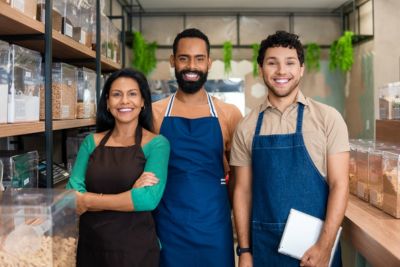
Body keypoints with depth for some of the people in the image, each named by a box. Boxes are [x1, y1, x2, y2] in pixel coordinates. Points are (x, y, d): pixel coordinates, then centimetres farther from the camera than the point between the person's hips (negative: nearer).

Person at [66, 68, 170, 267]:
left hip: (136, 248, -3)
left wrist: (88, 201, -13)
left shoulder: (156, 144, -8)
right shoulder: (91, 142, 2)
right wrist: (130, 195, -19)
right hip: (90, 245, 3)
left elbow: (149, 198, -21)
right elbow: (71, 196, -6)